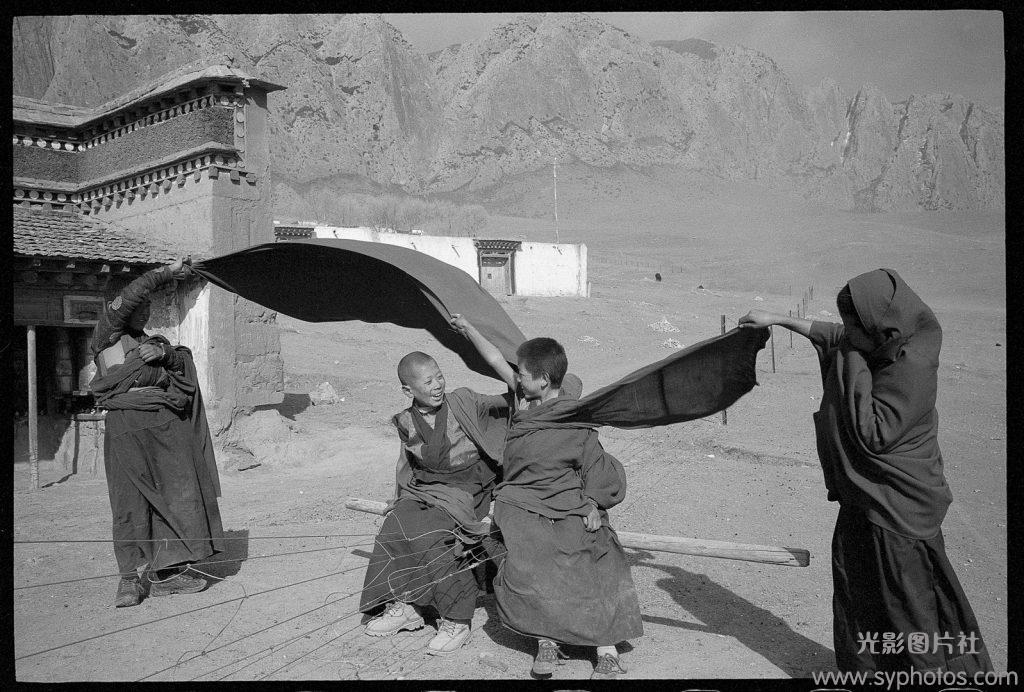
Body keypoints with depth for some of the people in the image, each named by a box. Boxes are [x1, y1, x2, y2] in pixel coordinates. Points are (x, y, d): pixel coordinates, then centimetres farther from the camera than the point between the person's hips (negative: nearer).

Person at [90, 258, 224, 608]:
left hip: (163, 423, 5)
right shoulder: (107, 333, 7)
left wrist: (164, 353, -7)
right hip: (126, 424, -5)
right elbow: (130, 295, -7)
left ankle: (165, 570, 10)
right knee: (130, 501, -3)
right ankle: (129, 578, 6)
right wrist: (166, 273, -2)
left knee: (173, 494, 2)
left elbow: (183, 361, 13)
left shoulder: (150, 341, 24)